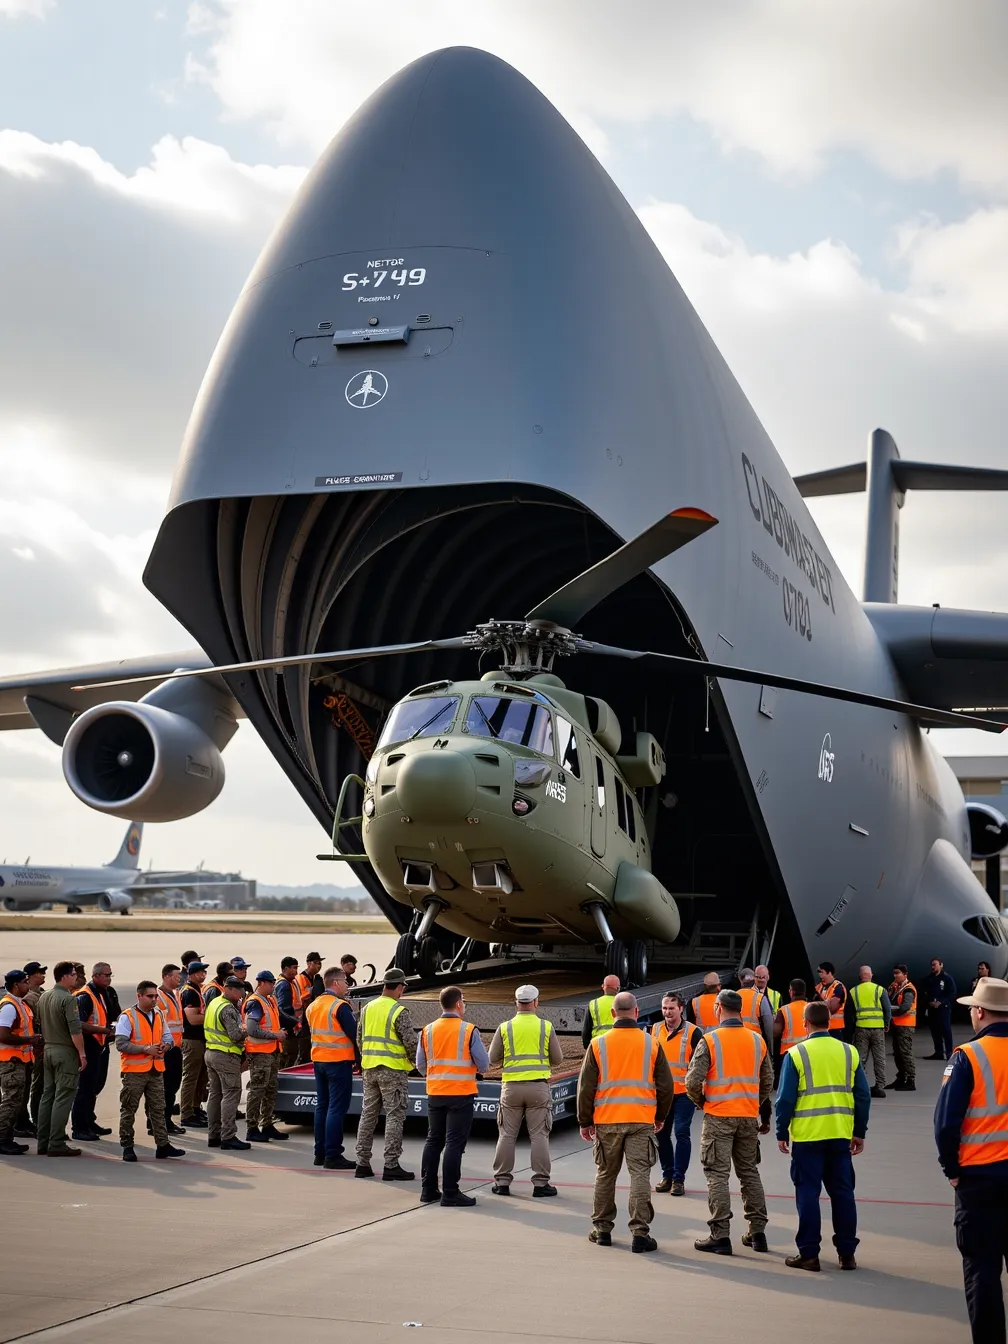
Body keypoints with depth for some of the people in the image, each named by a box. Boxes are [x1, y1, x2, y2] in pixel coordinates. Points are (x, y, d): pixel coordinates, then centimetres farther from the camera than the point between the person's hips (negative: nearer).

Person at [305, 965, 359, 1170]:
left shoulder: (312, 1006, 10)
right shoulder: (340, 1006, -15)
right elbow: (354, 1033, -15)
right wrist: (359, 1059, -4)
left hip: (318, 1060, 8)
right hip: (339, 1062, -8)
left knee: (322, 1106, 15)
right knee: (337, 1109, -6)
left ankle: (320, 1153, 19)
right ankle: (332, 1156, -6)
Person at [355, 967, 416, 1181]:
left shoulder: (367, 1008, 7)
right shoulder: (398, 1011, -12)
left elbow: (359, 1039, 13)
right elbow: (411, 1041, -14)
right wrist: (413, 1061, 5)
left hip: (369, 1068, 6)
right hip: (392, 1070, -6)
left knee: (368, 1114, 12)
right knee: (395, 1116, -1)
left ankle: (363, 1163, 14)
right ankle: (391, 1165, -3)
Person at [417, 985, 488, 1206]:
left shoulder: (427, 1030, 2)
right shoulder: (468, 1030, -10)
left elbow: (421, 1065, 7)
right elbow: (484, 1064, -8)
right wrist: (481, 1068, 15)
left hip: (435, 1093, 5)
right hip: (461, 1094, -5)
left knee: (433, 1140, 15)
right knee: (454, 1143, -2)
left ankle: (428, 1189, 19)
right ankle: (450, 1193, -1)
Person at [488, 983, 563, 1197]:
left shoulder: (505, 1028, 0)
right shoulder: (546, 1027, -1)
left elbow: (492, 1059, 5)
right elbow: (557, 1059, 4)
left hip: (511, 1087, 1)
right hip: (538, 1086, -1)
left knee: (507, 1135, 8)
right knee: (539, 1135, 3)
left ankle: (502, 1181, 11)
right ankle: (540, 1183, 3)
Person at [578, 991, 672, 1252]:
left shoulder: (598, 1044, -2)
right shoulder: (651, 1043, 0)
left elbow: (585, 1086, 0)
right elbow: (665, 1085, 5)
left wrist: (585, 1121, 9)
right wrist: (660, 1116, 19)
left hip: (606, 1122, 1)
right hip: (642, 1122, -1)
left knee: (605, 1176, 14)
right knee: (640, 1175, 0)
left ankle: (602, 1229, 21)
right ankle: (639, 1233, -5)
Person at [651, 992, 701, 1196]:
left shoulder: (693, 1032, -7)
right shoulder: (654, 1030, 5)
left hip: (684, 1092, -4)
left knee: (681, 1133, -7)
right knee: (661, 1133, 7)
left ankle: (678, 1178, 0)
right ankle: (667, 1175, 19)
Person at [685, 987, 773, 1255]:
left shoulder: (710, 1041, -10)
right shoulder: (757, 1041, 5)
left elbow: (693, 1081, -13)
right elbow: (767, 1082, 11)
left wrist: (700, 1102, 7)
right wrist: (760, 1110, 24)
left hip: (718, 1116, -4)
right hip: (749, 1117, 5)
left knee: (717, 1175, 0)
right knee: (749, 1173, 15)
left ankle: (720, 1237, -2)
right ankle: (757, 1233, 17)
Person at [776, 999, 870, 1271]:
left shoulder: (796, 1054, -6)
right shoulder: (849, 1052, 4)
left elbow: (785, 1099, -6)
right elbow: (863, 1096, 6)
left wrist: (782, 1133, 4)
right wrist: (860, 1132, 14)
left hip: (807, 1136, -3)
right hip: (841, 1135, 3)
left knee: (808, 1193, 3)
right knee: (842, 1192, 11)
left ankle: (809, 1254, 5)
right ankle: (847, 1253, 14)